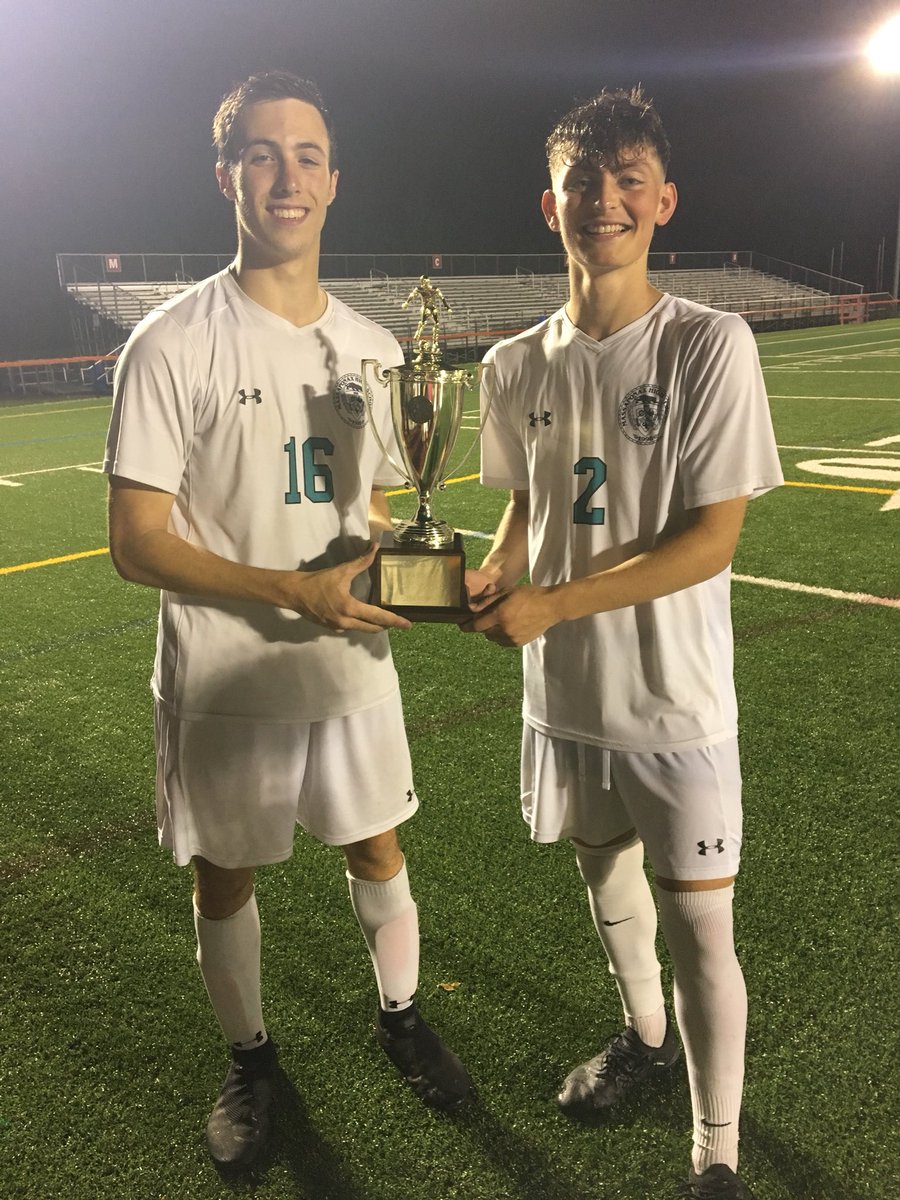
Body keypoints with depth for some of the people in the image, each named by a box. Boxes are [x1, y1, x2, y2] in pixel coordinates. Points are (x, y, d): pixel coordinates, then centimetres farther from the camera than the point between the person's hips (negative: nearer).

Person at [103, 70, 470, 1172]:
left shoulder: (373, 350, 5)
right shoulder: (171, 346, -12)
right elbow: (136, 543, -14)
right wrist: (294, 591, -24)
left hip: (352, 664, 4)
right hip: (225, 679, -3)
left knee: (377, 848, 16)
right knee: (224, 876, 13)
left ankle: (399, 1016, 43)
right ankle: (250, 1058, 39)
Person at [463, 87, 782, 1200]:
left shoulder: (709, 344, -13)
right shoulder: (518, 363, 1)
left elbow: (711, 538, -17)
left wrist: (550, 604, -21)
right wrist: (494, 573, -8)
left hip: (675, 699, -5)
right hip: (564, 690, 5)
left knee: (699, 927, 3)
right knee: (603, 874, 22)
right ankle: (642, 1032, 51)